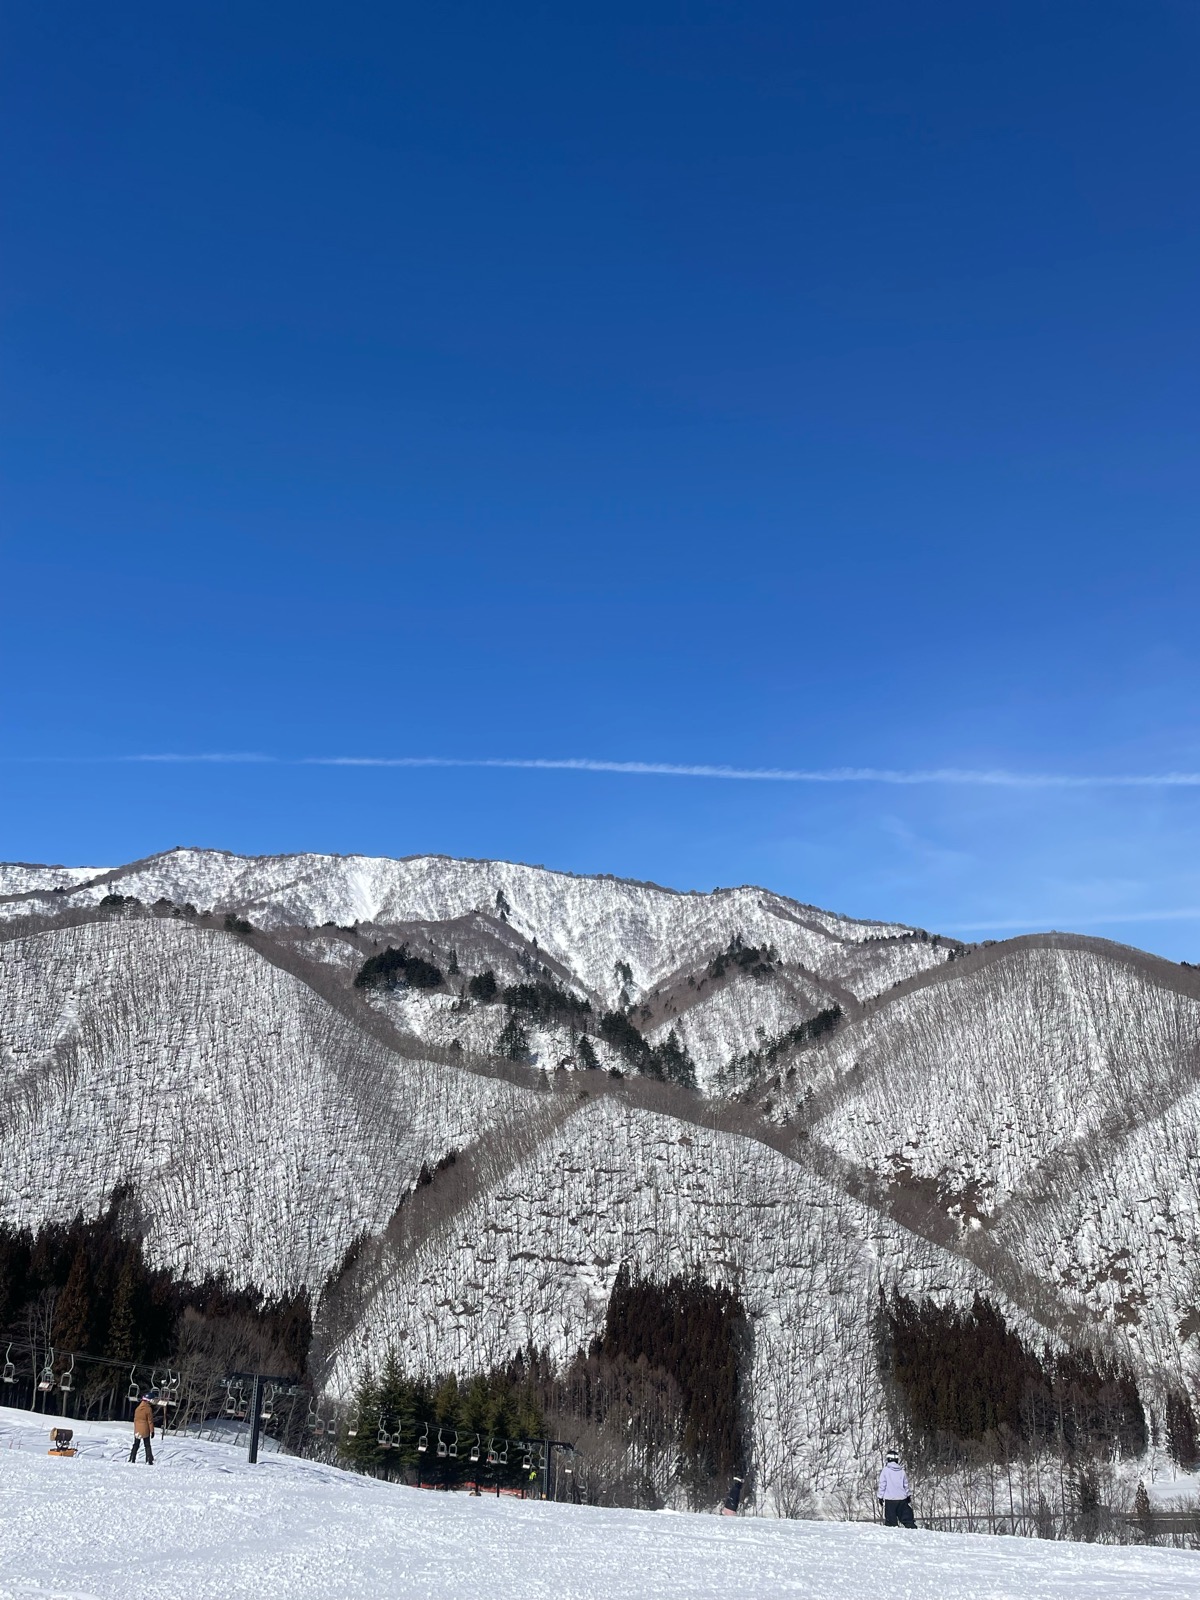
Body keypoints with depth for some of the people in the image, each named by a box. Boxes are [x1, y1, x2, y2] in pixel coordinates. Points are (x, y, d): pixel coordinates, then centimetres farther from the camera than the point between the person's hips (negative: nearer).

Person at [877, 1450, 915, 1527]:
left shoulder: (885, 1470, -4)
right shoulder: (902, 1471, 5)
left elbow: (882, 1485, -4)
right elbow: (906, 1485, 13)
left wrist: (880, 1497, 3)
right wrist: (909, 1496, 26)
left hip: (889, 1499, -3)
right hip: (902, 1498, 3)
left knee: (890, 1521, 1)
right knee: (907, 1518, 10)